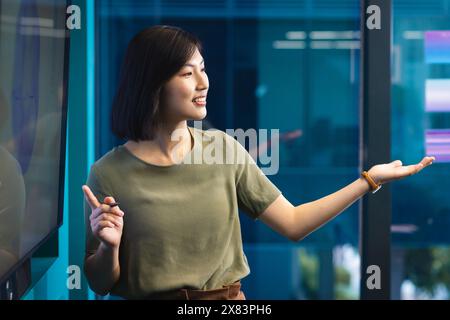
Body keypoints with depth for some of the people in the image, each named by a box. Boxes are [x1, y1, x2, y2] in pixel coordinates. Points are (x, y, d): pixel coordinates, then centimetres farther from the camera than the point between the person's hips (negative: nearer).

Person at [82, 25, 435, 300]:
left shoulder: (223, 148, 2)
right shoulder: (109, 174, -7)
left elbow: (293, 223, 4)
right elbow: (100, 283, 0)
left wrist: (370, 178, 1)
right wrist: (109, 247, -20)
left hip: (228, 298, 2)